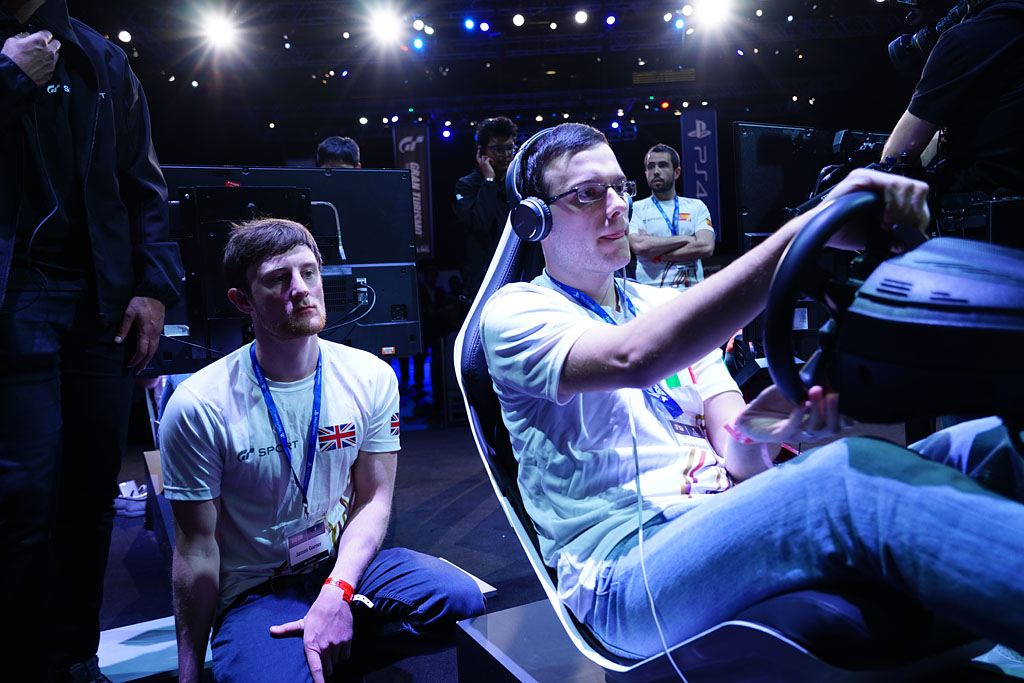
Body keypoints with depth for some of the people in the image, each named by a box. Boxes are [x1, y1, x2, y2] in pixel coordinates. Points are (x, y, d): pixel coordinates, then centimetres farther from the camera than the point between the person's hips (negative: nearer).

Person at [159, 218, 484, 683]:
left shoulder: (371, 378, -5)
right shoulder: (198, 407, -14)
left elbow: (373, 499, -5)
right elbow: (197, 550, -8)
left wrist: (337, 593, -20)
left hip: (346, 564, 3)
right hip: (255, 590, -3)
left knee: (464, 600, -22)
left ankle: (329, 645, -1)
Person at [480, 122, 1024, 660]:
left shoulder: (669, 307, 19)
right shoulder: (515, 312, 0)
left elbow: (737, 458, 9)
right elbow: (634, 359, -24)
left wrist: (752, 436, -17)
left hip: (728, 526, 6)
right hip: (627, 566, -6)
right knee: (850, 472, -36)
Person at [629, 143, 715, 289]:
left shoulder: (697, 206, 14)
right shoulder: (636, 209, 9)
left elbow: (706, 247, -2)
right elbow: (638, 246, -10)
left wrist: (656, 252, -5)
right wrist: (684, 239, -4)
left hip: (692, 289, 2)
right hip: (651, 291, -2)